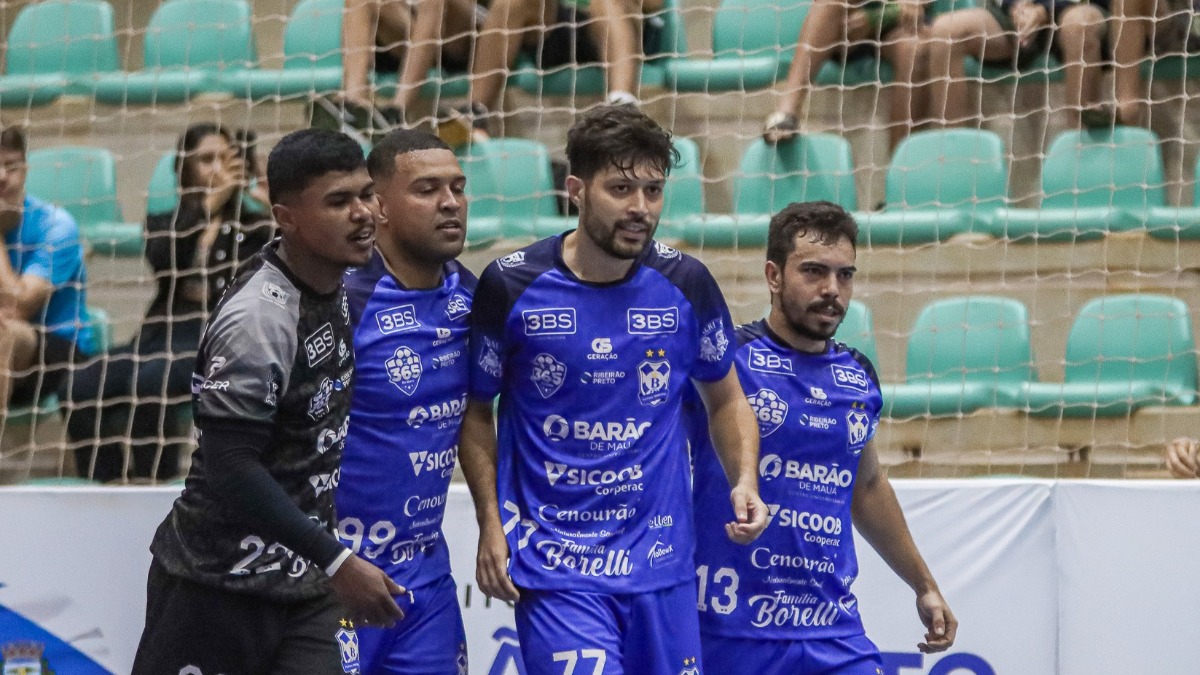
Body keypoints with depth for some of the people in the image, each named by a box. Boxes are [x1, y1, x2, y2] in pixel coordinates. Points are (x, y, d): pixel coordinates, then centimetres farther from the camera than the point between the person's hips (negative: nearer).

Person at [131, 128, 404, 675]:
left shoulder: (336, 285, 3)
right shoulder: (257, 319, -22)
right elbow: (231, 467, -25)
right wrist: (336, 562, -25)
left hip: (305, 579, 7)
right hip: (222, 584, -7)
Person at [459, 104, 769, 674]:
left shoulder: (686, 284, 0)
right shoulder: (512, 286, -6)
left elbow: (725, 397, 15)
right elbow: (474, 409, 6)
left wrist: (745, 483, -2)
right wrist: (491, 524, -3)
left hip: (661, 561, 3)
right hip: (553, 564, -3)